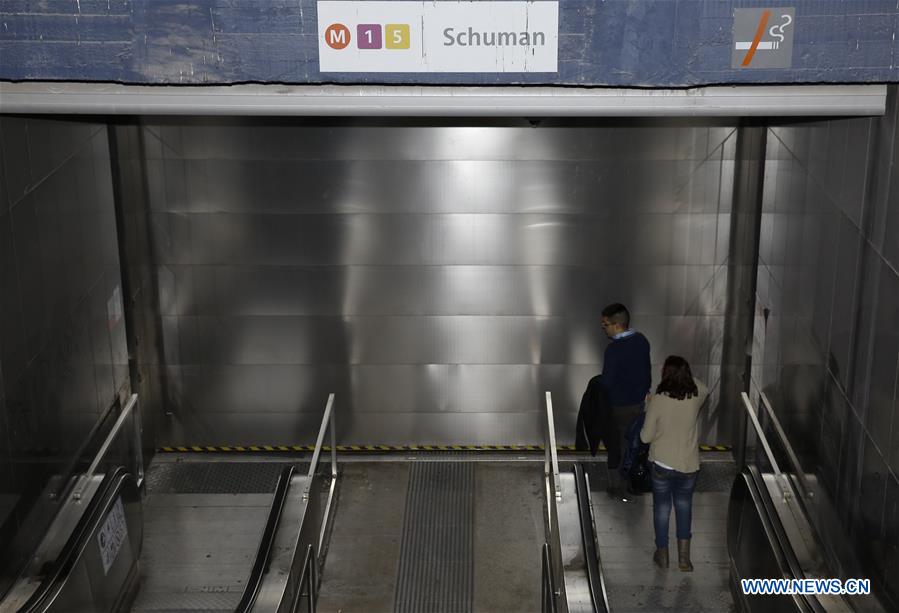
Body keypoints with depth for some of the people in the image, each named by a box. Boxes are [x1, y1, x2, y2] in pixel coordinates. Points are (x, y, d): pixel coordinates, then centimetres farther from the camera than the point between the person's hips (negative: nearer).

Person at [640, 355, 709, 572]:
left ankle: (662, 554, 28)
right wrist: (685, 375, 15)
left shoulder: (658, 400, -20)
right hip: (688, 465, 2)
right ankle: (684, 554, 18)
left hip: (662, 465, -2)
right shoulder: (695, 398, -12)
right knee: (684, 504, 21)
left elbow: (646, 437, -12)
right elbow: (704, 388, 16)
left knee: (662, 506, 16)